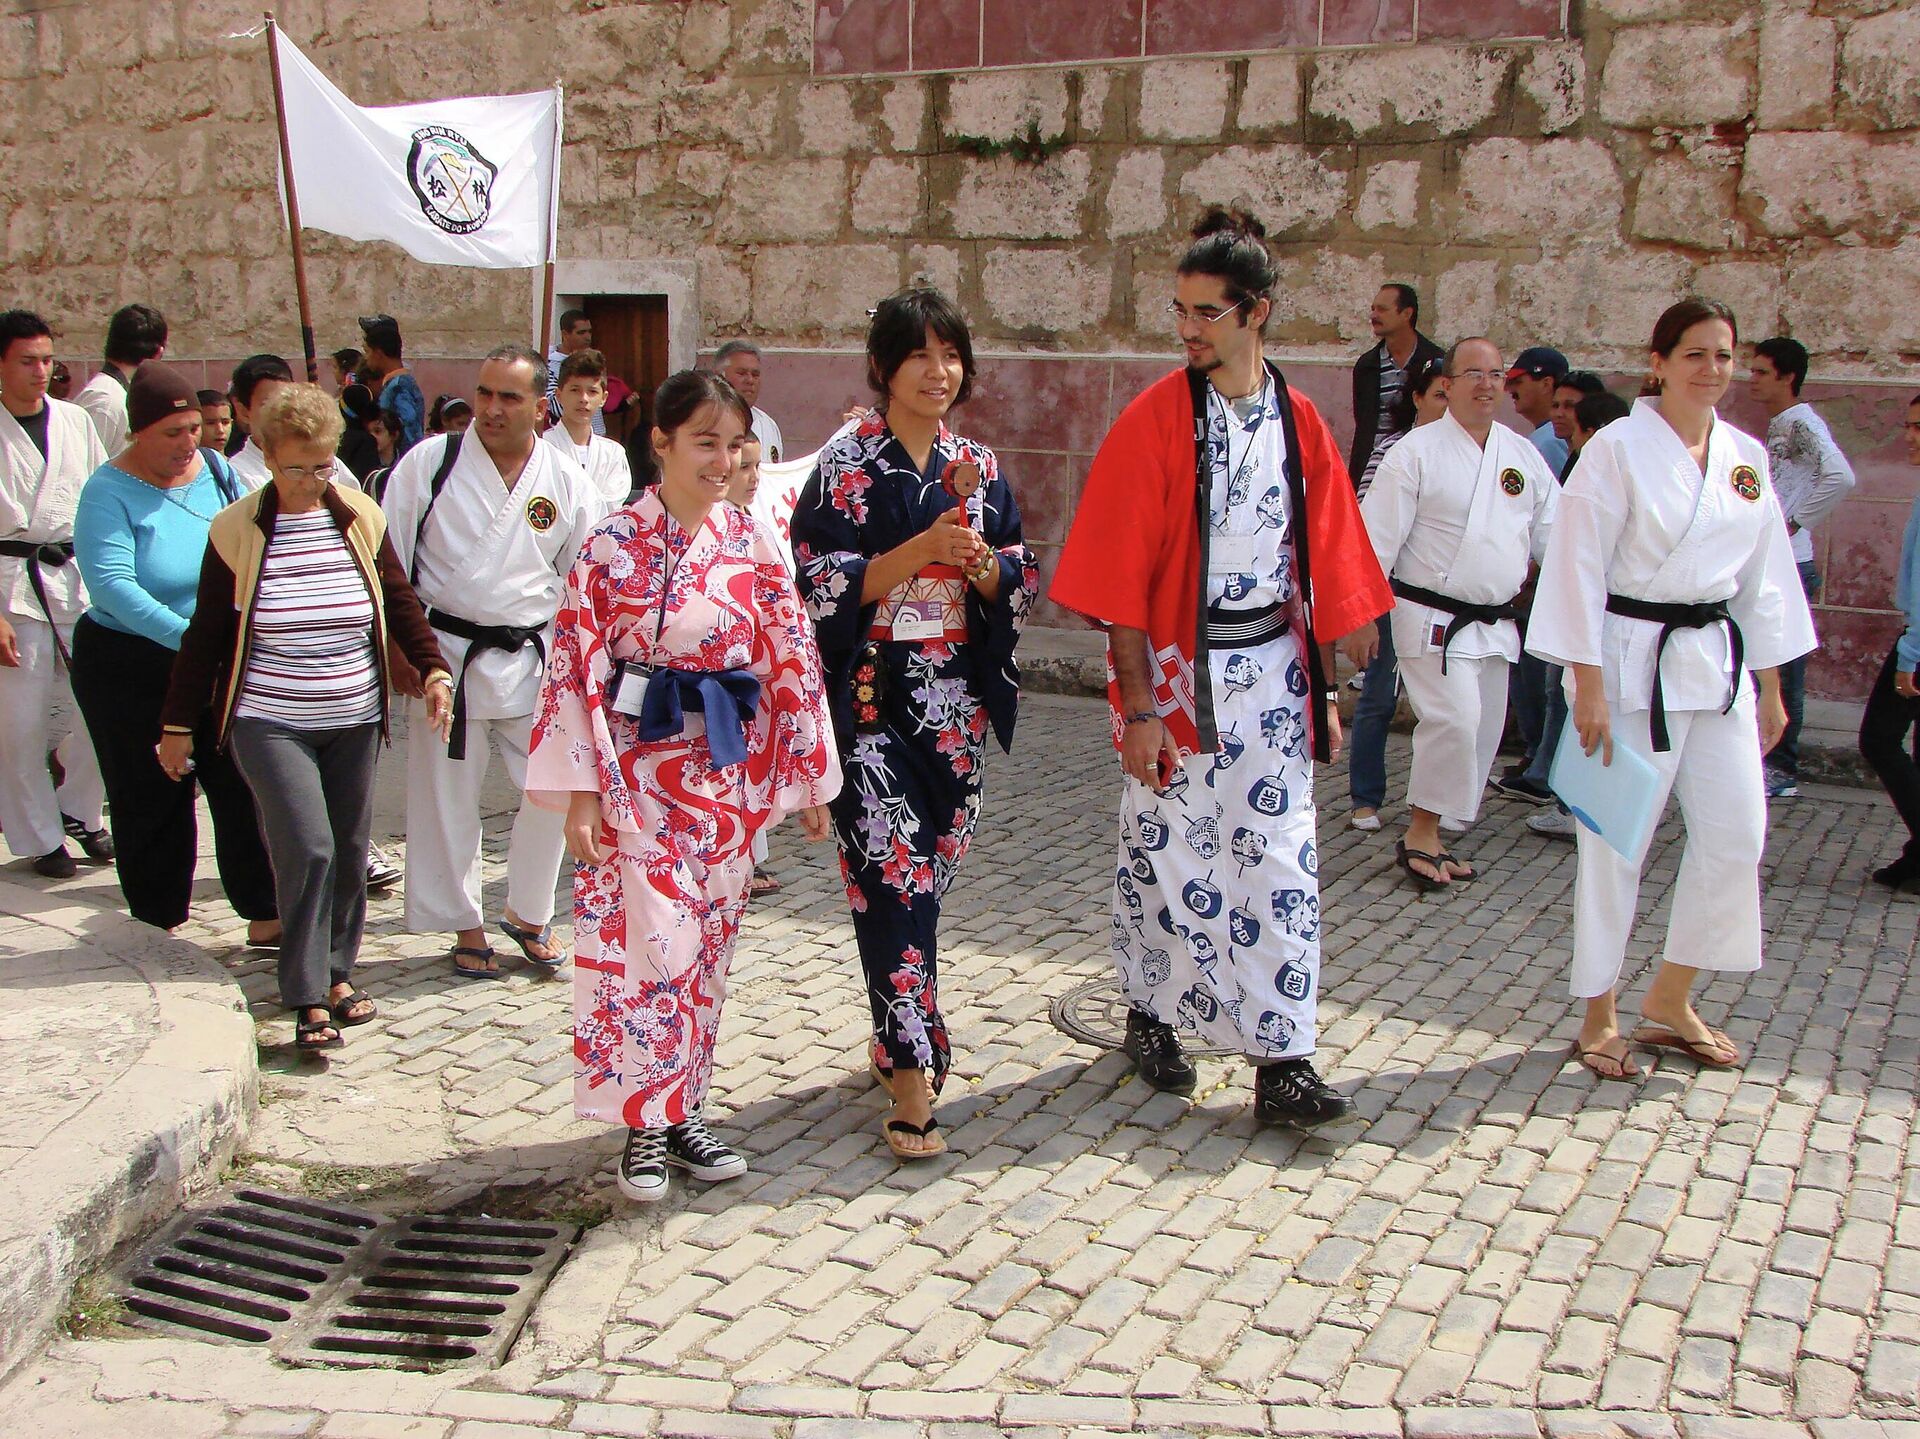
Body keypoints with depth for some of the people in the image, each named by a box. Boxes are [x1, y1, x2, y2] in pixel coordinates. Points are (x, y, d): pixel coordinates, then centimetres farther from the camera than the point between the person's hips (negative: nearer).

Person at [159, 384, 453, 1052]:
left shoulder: (360, 517, 2)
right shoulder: (236, 529, -5)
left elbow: (401, 602, 9)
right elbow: (205, 634, 0)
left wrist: (434, 670, -4)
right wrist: (178, 725, 2)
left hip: (354, 721, 4)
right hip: (270, 724, -3)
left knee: (349, 851, 9)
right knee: (307, 848, -13)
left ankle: (336, 971, 27)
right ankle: (308, 998, -4)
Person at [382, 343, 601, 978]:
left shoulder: (567, 484, 2)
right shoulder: (429, 462, -3)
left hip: (533, 660, 1)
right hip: (445, 655, -1)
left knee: (553, 794, 1)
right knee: (447, 799, 7)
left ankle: (528, 914, 24)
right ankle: (465, 926, 24)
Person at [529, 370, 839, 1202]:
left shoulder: (750, 543, 3)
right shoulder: (615, 543, -6)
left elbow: (792, 657, 5)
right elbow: (578, 665, -7)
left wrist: (811, 776, 5)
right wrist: (582, 788, -11)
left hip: (730, 770, 4)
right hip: (641, 766, -3)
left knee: (708, 945, 10)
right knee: (650, 944, -6)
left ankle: (682, 1109, 24)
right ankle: (645, 1124, 10)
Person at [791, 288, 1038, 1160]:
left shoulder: (979, 467, 9)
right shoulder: (846, 465, -4)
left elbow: (1020, 580, 11)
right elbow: (821, 583, -11)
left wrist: (983, 563, -11)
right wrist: (923, 548, -20)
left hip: (955, 697, 5)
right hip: (873, 699, -5)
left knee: (931, 868, 11)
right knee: (893, 874, -9)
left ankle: (897, 1034, 29)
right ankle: (912, 1071, -4)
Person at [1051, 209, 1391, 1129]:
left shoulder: (1299, 423, 4)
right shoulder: (1154, 420, -8)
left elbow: (1321, 565, 8)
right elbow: (1121, 576, -10)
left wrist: (1321, 688, 8)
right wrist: (1138, 705, -13)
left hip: (1271, 673, 3)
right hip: (1177, 672, -3)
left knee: (1283, 863, 2)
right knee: (1162, 850, 9)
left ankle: (1283, 1064, 8)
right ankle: (1151, 1017, 31)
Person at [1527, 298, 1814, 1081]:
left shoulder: (1745, 457, 9)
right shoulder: (1619, 448, -9)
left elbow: (1764, 578, 14)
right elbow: (1578, 567, -12)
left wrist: (1770, 687, 14)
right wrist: (1588, 686, -16)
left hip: (1718, 663, 6)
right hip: (1634, 660, -6)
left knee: (1736, 832, 6)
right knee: (1618, 840, 1)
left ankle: (1670, 1000, 24)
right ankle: (1599, 1015, 17)